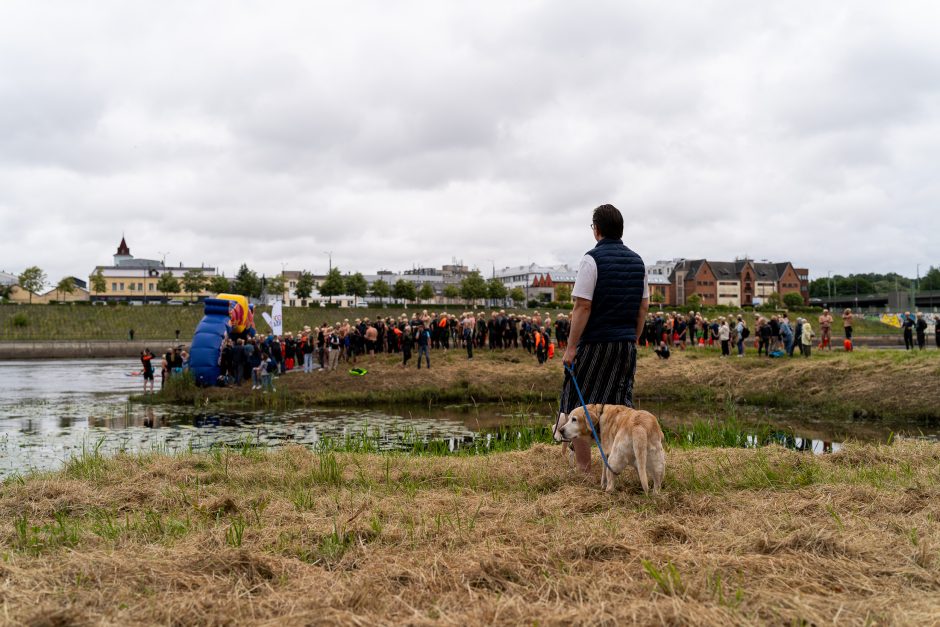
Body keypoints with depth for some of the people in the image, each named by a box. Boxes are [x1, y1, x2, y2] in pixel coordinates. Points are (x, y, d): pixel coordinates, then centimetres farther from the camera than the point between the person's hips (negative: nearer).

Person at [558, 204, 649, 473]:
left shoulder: (592, 259, -11)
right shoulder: (637, 261, 9)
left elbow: (583, 306, -16)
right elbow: (643, 306, 13)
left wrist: (571, 347, -13)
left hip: (594, 343, -6)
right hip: (626, 344, 6)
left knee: (578, 406, 4)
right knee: (620, 404, 13)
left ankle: (583, 468, 7)